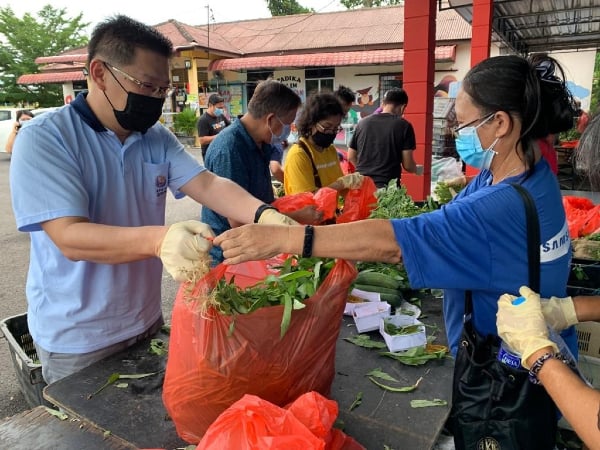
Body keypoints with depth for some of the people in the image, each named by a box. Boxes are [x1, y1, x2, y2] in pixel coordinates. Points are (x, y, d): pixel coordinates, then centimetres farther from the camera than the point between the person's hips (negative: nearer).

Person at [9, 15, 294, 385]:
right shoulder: (43, 139, -18)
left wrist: (264, 214, -32)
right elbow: (70, 237, -28)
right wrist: (159, 240, -45)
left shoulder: (158, 138, -2)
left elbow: (207, 184, -12)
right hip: (77, 339, -5)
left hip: (147, 322, 6)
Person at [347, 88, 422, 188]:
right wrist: (417, 170, 17)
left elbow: (351, 157, 12)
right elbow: (407, 165, -4)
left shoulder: (363, 123, 7)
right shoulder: (403, 125, -3)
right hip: (388, 186, -4)